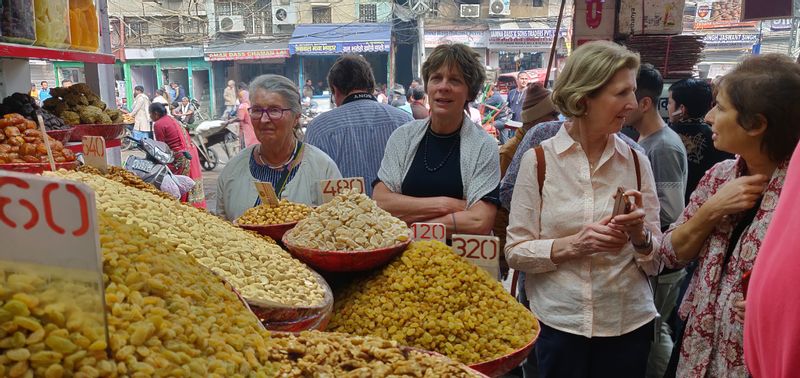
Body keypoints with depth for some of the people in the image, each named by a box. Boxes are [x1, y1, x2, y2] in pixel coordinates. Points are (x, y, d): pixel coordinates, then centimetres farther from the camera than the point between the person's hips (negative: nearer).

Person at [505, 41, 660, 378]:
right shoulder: (538, 160, -7)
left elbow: (656, 262, 3)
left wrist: (639, 235, -16)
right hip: (558, 323, -2)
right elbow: (515, 251, -7)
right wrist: (572, 245, -20)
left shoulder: (636, 162, 1)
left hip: (629, 324, 2)